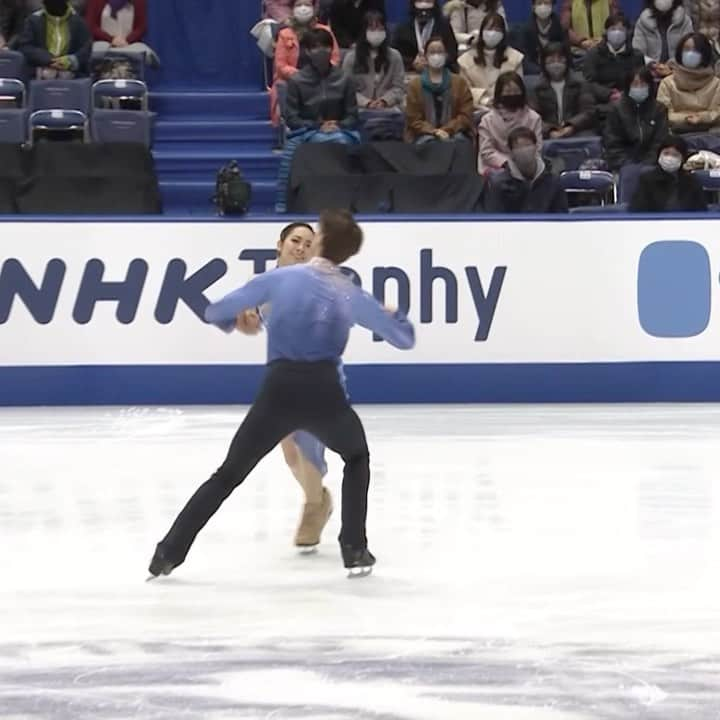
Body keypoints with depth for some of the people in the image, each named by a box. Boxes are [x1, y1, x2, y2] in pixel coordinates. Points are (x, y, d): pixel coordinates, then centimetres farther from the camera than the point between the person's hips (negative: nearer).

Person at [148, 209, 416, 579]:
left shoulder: (280, 278, 8)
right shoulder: (353, 295, 11)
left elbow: (215, 312, 12)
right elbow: (404, 339, 21)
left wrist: (233, 322, 36)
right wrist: (394, 314, 44)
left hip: (279, 392, 0)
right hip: (324, 393, 0)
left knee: (228, 475, 13)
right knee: (357, 458, 30)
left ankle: (169, 553, 9)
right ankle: (354, 548, 19)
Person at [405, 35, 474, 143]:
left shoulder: (459, 82, 14)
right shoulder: (415, 85, 13)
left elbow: (466, 115, 6)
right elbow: (414, 119, 5)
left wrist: (447, 130, -11)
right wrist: (433, 132, -12)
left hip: (454, 134, 0)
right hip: (426, 135, 0)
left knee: (456, 143, -34)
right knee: (430, 142, -35)